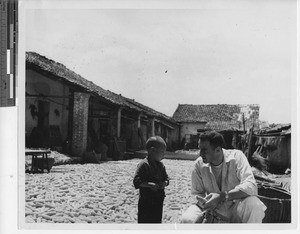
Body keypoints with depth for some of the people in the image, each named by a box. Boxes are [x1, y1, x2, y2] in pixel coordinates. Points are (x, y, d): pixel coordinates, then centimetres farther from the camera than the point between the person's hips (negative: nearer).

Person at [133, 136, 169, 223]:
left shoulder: (160, 165, 8)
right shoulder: (143, 164, -15)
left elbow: (166, 178, 15)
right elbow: (136, 181, -19)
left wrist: (165, 183, -7)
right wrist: (149, 184, -27)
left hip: (158, 200, 7)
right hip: (146, 202, -7)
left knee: (157, 220, 15)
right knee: (144, 221, -1)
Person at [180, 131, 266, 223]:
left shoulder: (236, 156, -16)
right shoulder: (199, 164, -8)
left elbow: (250, 186, -28)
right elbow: (197, 193, -1)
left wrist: (222, 196, -37)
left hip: (236, 207, -1)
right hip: (214, 210, 2)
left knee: (254, 205, -34)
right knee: (187, 219, -25)